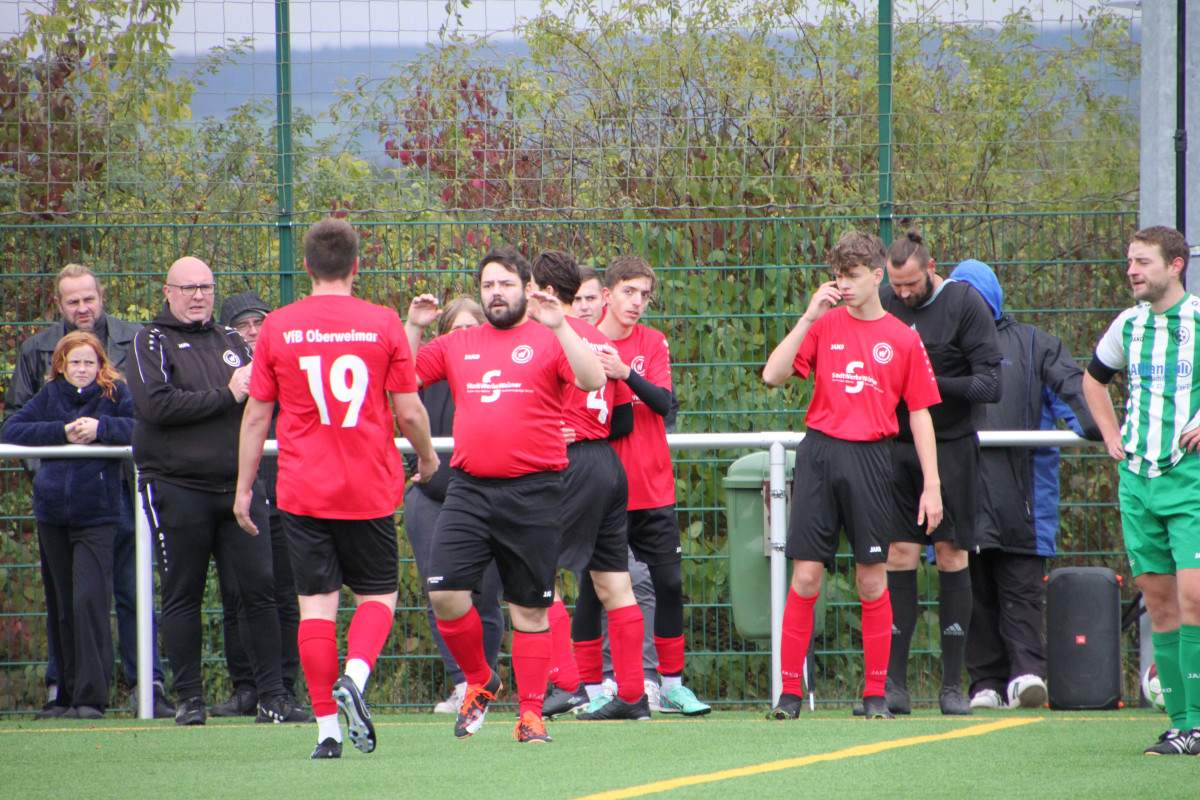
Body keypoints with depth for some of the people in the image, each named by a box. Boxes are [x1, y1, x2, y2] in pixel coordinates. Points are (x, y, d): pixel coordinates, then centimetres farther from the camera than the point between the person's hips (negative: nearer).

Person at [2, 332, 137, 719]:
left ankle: (91, 697, -15)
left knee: (89, 601, -15)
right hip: (53, 513, 4)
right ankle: (71, 694, 17)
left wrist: (101, 427, -23)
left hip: (97, 515, -4)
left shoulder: (115, 394, 0)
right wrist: (62, 432, -12)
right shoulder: (50, 396, 7)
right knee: (66, 608, 10)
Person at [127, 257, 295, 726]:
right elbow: (156, 405, -14)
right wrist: (226, 396, -13)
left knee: (261, 588, -3)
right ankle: (189, 699, 8)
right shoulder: (152, 343, 1)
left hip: (237, 485, 4)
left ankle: (272, 694, 3)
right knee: (183, 597, 1)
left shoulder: (231, 341, 16)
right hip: (177, 488, -4)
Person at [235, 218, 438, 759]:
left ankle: (328, 728, -1)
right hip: (370, 490, -1)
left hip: (304, 491, 1)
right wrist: (426, 455, 19)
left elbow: (257, 415, 3)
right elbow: (409, 411, -1)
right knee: (378, 593, 13)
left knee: (316, 604, 4)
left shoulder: (278, 327, -1)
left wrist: (244, 487, 12)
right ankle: (356, 675, -15)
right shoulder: (383, 324, -4)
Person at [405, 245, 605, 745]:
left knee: (530, 608, 1)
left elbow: (593, 381, -13)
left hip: (532, 492, -3)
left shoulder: (549, 340, 3)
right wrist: (413, 328, 3)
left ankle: (531, 714, 10)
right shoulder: (457, 346, 16)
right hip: (469, 488, 3)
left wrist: (558, 326, -21)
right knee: (445, 593, -10)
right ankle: (479, 681, 13)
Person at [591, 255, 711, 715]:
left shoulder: (653, 343, 5)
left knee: (669, 582, 0)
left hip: (653, 489, 2)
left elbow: (664, 402, -9)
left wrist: (626, 373, -24)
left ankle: (672, 686, 9)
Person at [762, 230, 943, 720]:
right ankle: (790, 691, 1)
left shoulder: (903, 340, 6)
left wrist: (931, 486, 2)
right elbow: (773, 375, -4)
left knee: (872, 579, 1)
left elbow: (919, 414, 7)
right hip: (819, 454, 0)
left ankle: (875, 693, 9)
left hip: (870, 459, 0)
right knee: (806, 575, -3)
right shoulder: (824, 325, 7)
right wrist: (808, 318, -9)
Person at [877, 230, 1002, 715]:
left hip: (951, 447, -3)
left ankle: (953, 684, 3)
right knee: (899, 558, -2)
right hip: (896, 446, 3)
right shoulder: (882, 305, 7)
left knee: (952, 559, -1)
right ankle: (894, 684, -1)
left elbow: (990, 384, -9)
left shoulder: (965, 304, -5)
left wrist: (934, 383, -18)